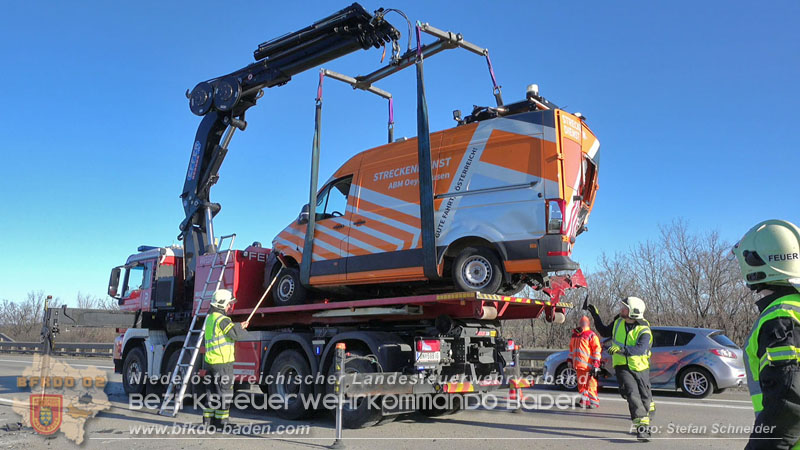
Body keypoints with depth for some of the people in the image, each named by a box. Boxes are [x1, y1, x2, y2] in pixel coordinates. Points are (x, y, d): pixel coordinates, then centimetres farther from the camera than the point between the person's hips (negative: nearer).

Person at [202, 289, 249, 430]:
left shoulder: (210, 317, 15)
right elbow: (236, 334, -19)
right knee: (224, 393, -1)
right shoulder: (222, 319, -16)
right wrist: (243, 328, 0)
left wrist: (239, 326, 17)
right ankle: (221, 422, 3)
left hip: (210, 361, 9)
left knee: (212, 392, 16)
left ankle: (208, 420, 21)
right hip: (222, 362, -9)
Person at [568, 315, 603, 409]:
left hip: (588, 366, -7)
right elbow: (572, 349, 29)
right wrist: (570, 360, 25)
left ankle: (594, 402, 5)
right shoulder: (575, 335, 18)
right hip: (578, 365, 7)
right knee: (581, 384, 10)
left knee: (590, 384, -6)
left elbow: (597, 350, -8)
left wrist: (596, 364, -13)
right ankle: (585, 401, 21)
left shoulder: (591, 335, -4)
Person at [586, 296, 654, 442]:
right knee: (632, 394, -16)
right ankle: (641, 428, -20)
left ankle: (645, 422, 37)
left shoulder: (644, 331, -14)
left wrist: (621, 349, -46)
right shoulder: (618, 322, 2)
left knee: (645, 397, 11)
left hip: (640, 367, -2)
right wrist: (596, 316, 13)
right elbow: (605, 332, 20)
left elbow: (640, 349, -32)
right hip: (622, 366, 2)